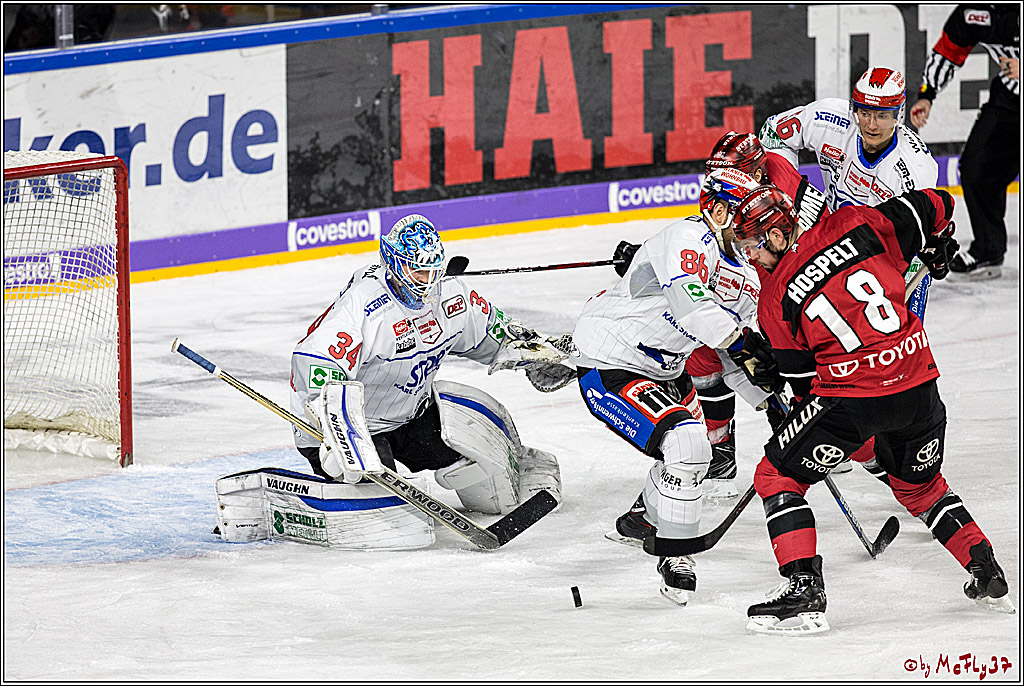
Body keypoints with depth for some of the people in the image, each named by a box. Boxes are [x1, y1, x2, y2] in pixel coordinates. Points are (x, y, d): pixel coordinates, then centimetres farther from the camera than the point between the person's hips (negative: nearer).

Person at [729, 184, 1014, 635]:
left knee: (777, 476, 9)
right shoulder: (855, 226, 5)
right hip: (919, 384, 5)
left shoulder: (775, 298, -1)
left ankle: (804, 589, -3)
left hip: (852, 394, -5)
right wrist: (939, 246, 31)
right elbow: (934, 207, 10)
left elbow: (800, 375, 4)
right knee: (919, 485, 30)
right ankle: (987, 573, 27)